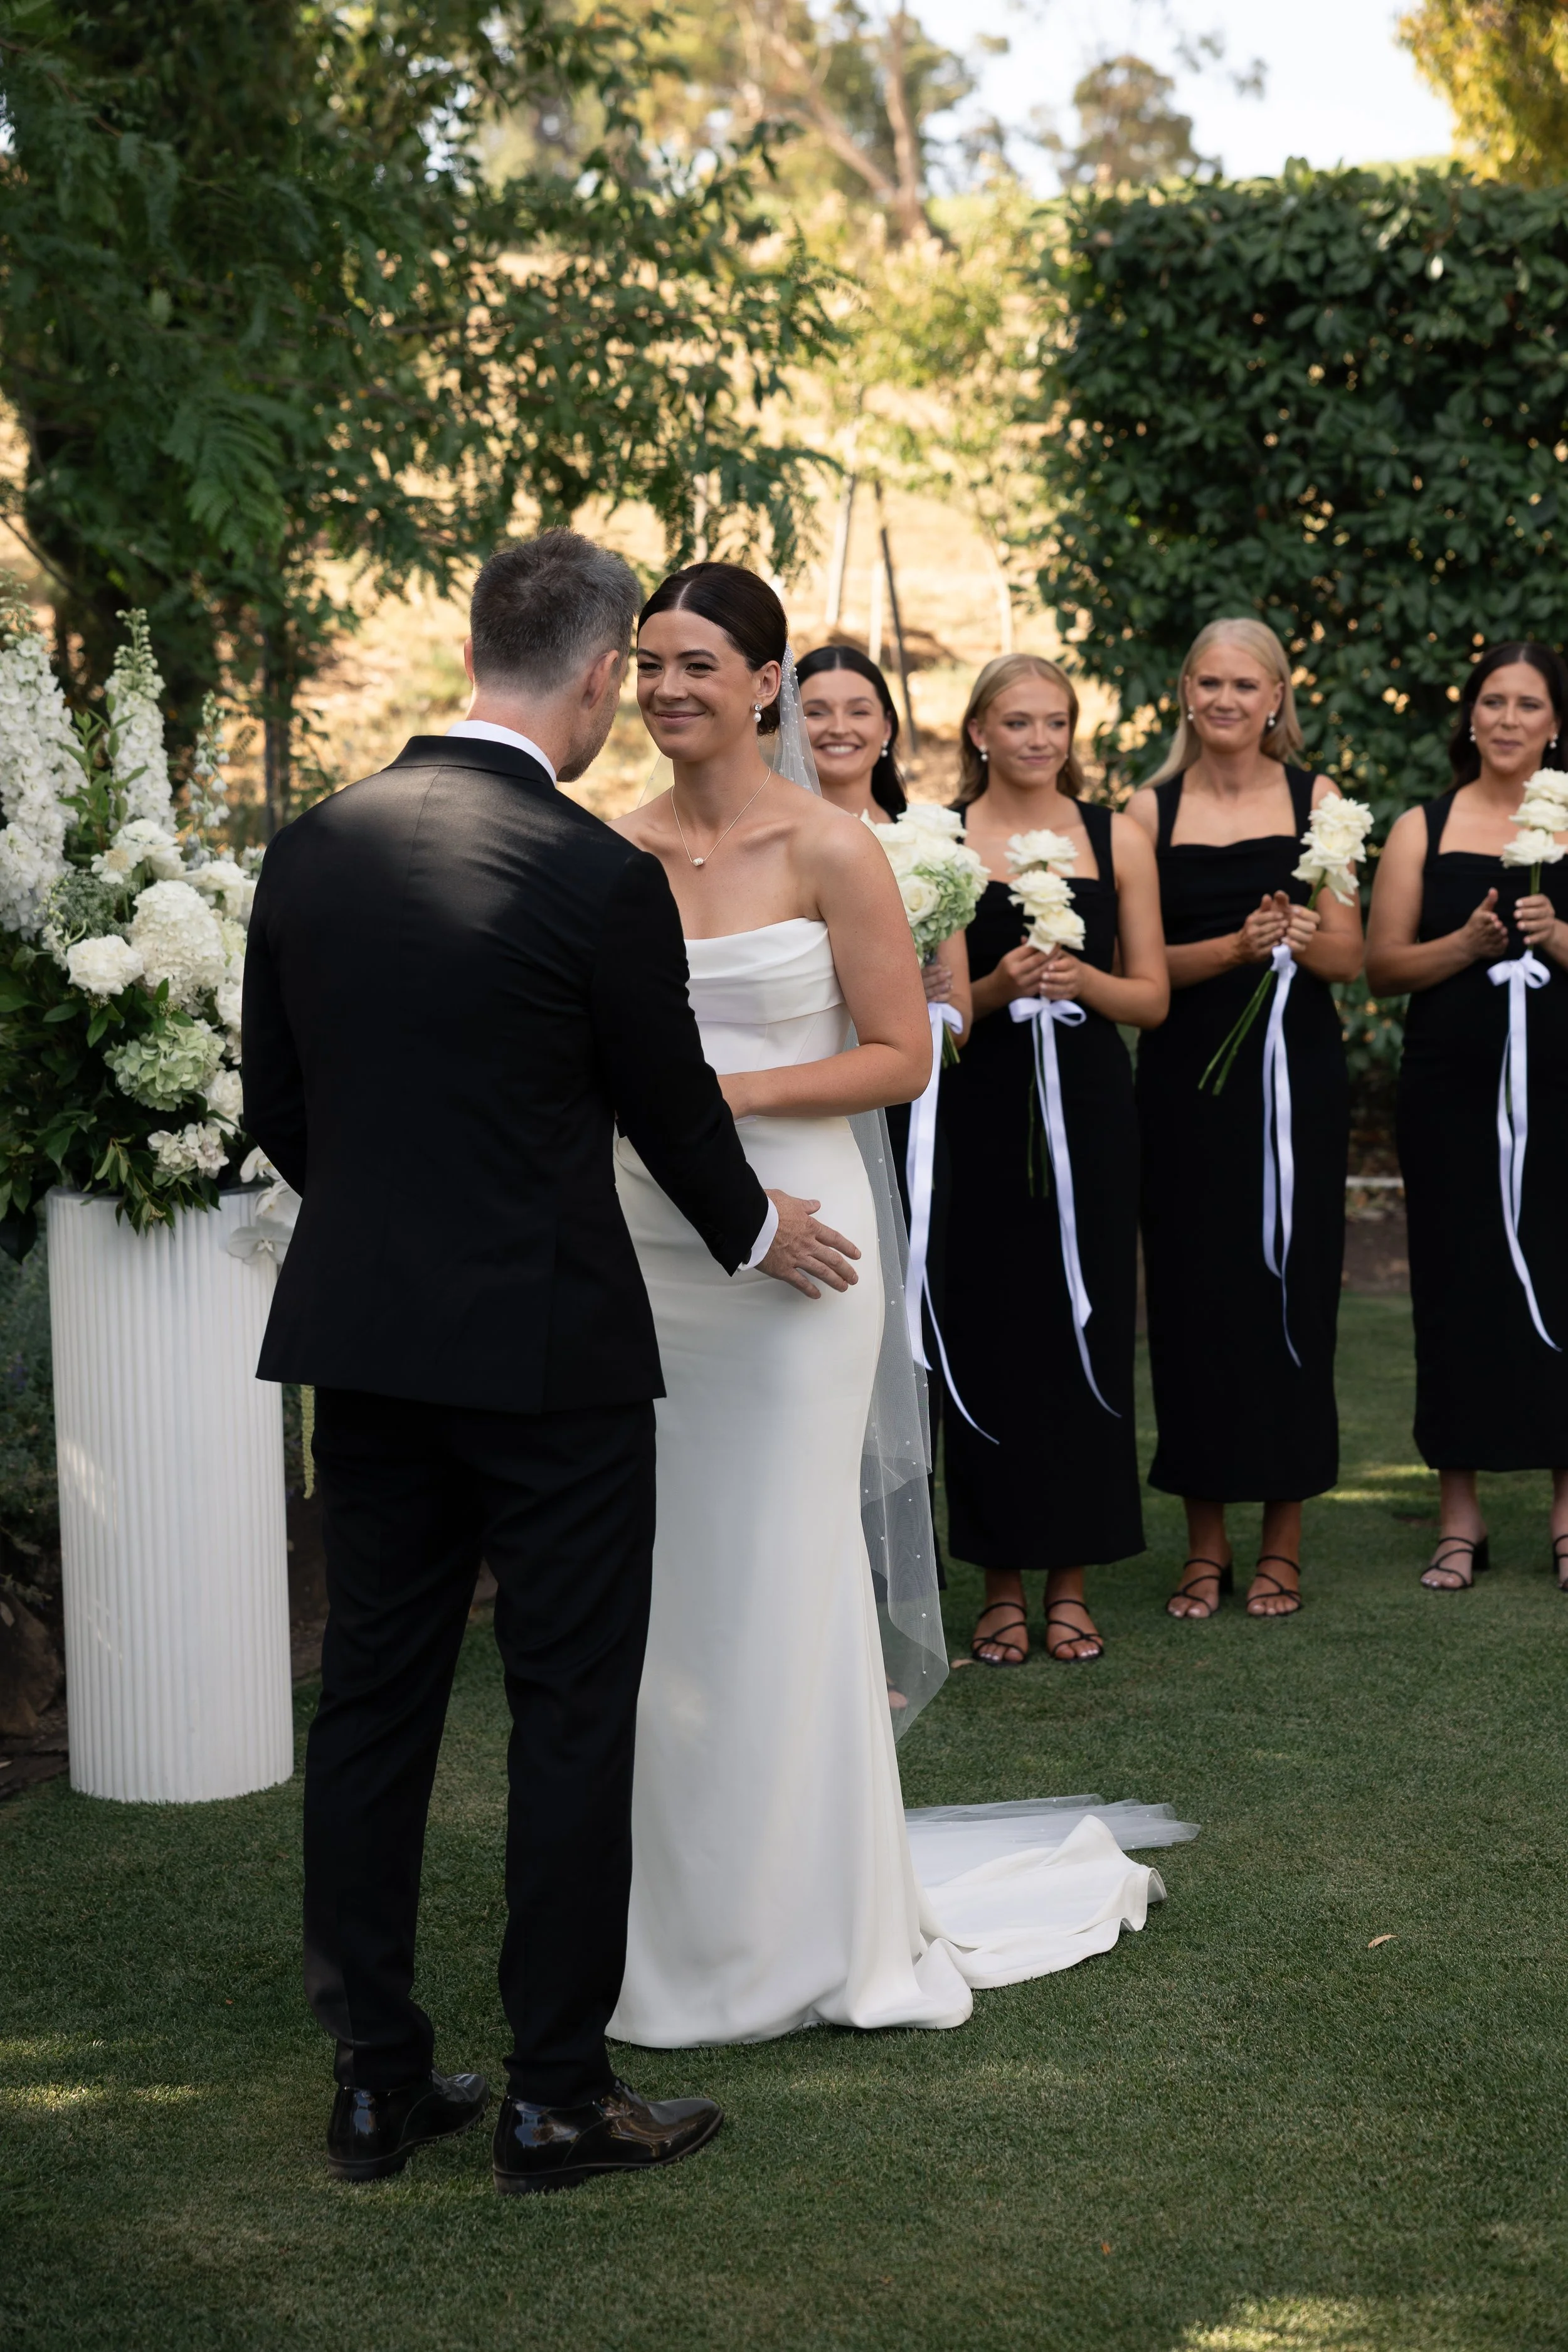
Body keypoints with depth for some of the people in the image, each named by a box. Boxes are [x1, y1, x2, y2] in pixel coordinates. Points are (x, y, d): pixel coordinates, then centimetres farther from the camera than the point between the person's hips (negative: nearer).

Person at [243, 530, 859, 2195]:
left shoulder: (315, 844, 2)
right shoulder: (597, 878, -14)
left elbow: (275, 1105, 9)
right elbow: (670, 1106, -1)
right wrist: (751, 1232, 19)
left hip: (359, 1331, 6)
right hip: (545, 1344, -5)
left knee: (373, 1696, 12)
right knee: (571, 1713, 5)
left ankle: (375, 2081, 19)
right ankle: (557, 2095, 12)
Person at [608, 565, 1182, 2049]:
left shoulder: (828, 851, -6)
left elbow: (900, 1055, -7)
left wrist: (724, 1093, -16)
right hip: (637, 1245, 4)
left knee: (780, 1582, 2)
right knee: (656, 1585, 7)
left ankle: (815, 1927, 17)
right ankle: (671, 1912, 20)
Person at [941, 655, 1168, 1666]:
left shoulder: (1117, 840, 7)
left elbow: (1153, 996, 7)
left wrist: (1081, 979, -11)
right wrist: (997, 989, -15)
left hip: (1091, 1111, 2)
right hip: (983, 1115, -1)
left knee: (1088, 1330, 2)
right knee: (991, 1334, -1)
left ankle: (1072, 1582, 13)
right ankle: (1004, 1583, 10)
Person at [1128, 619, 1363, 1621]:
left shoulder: (1315, 799, 4)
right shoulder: (1151, 809, 3)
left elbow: (1350, 954, 1)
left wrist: (1302, 937, -21)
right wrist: (1238, 947, -18)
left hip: (1296, 1072, 0)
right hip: (1186, 1077, 0)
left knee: (1292, 1286, 2)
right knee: (1194, 1293, 0)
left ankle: (1284, 1538, 11)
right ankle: (1207, 1539, 10)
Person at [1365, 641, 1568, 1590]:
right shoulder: (1425, 829, 7)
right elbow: (1382, 966, 3)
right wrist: (1469, 943, -12)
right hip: (1452, 1093, 1)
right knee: (1457, 1288, 3)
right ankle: (1461, 1517, 12)